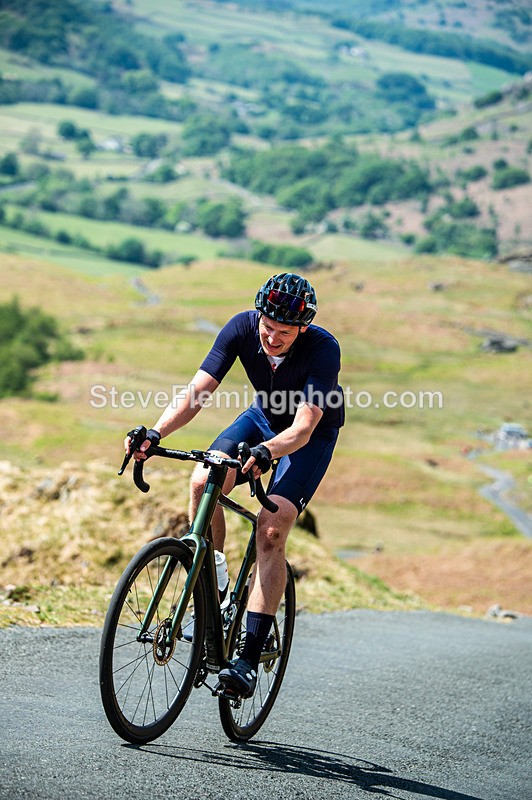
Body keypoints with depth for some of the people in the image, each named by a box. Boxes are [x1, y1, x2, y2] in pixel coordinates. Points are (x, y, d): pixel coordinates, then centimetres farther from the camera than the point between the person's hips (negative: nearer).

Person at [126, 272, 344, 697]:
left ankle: (250, 658, -20)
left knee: (271, 531, -21)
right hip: (264, 416, 4)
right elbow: (196, 392, -27)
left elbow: (303, 427, -40)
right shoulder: (242, 328, -23)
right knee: (202, 481, -23)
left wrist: (266, 452, -61)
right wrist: (155, 433, -44)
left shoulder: (324, 349, -33)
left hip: (312, 435, -4)